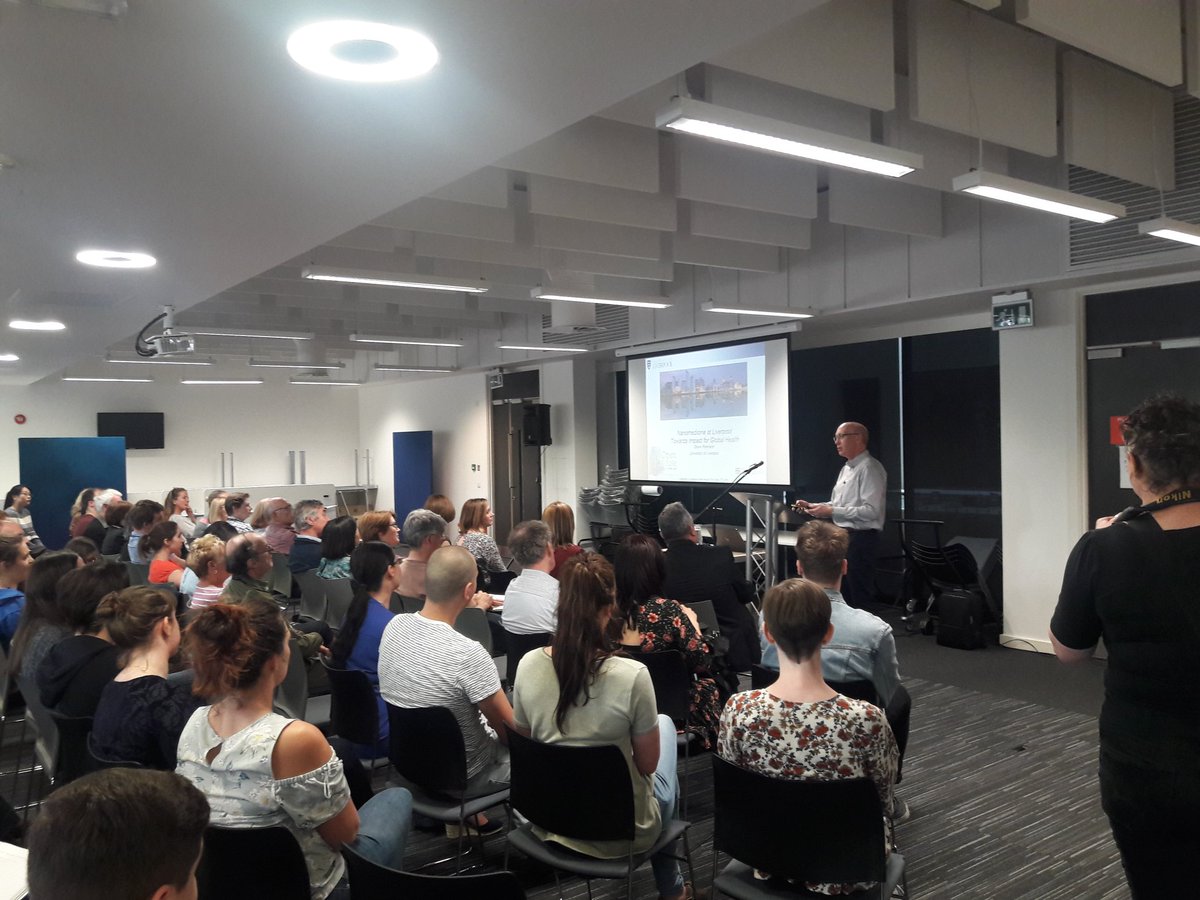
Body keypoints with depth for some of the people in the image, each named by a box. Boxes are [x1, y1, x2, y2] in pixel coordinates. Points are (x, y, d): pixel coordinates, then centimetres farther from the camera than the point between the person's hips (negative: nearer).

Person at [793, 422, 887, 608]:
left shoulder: (869, 468, -13)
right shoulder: (846, 469, 17)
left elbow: (871, 511, -22)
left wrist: (831, 511, -22)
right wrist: (813, 506, 7)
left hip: (860, 538, -9)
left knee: (858, 598, -4)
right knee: (841, 594, 15)